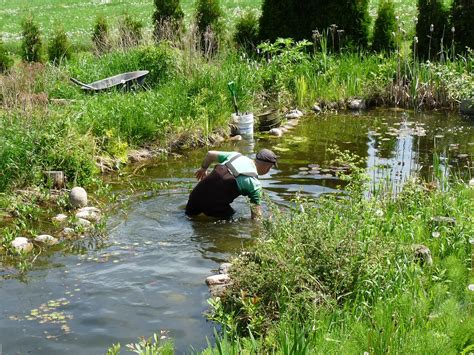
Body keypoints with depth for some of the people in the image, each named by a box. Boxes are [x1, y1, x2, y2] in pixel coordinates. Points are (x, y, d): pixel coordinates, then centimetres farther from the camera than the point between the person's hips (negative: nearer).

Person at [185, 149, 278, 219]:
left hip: (198, 192, 6)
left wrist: (203, 169, 32)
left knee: (189, 215, 33)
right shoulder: (255, 184, -7)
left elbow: (210, 154, 15)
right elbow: (256, 215, -8)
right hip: (214, 203, -6)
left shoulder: (235, 155, 7)